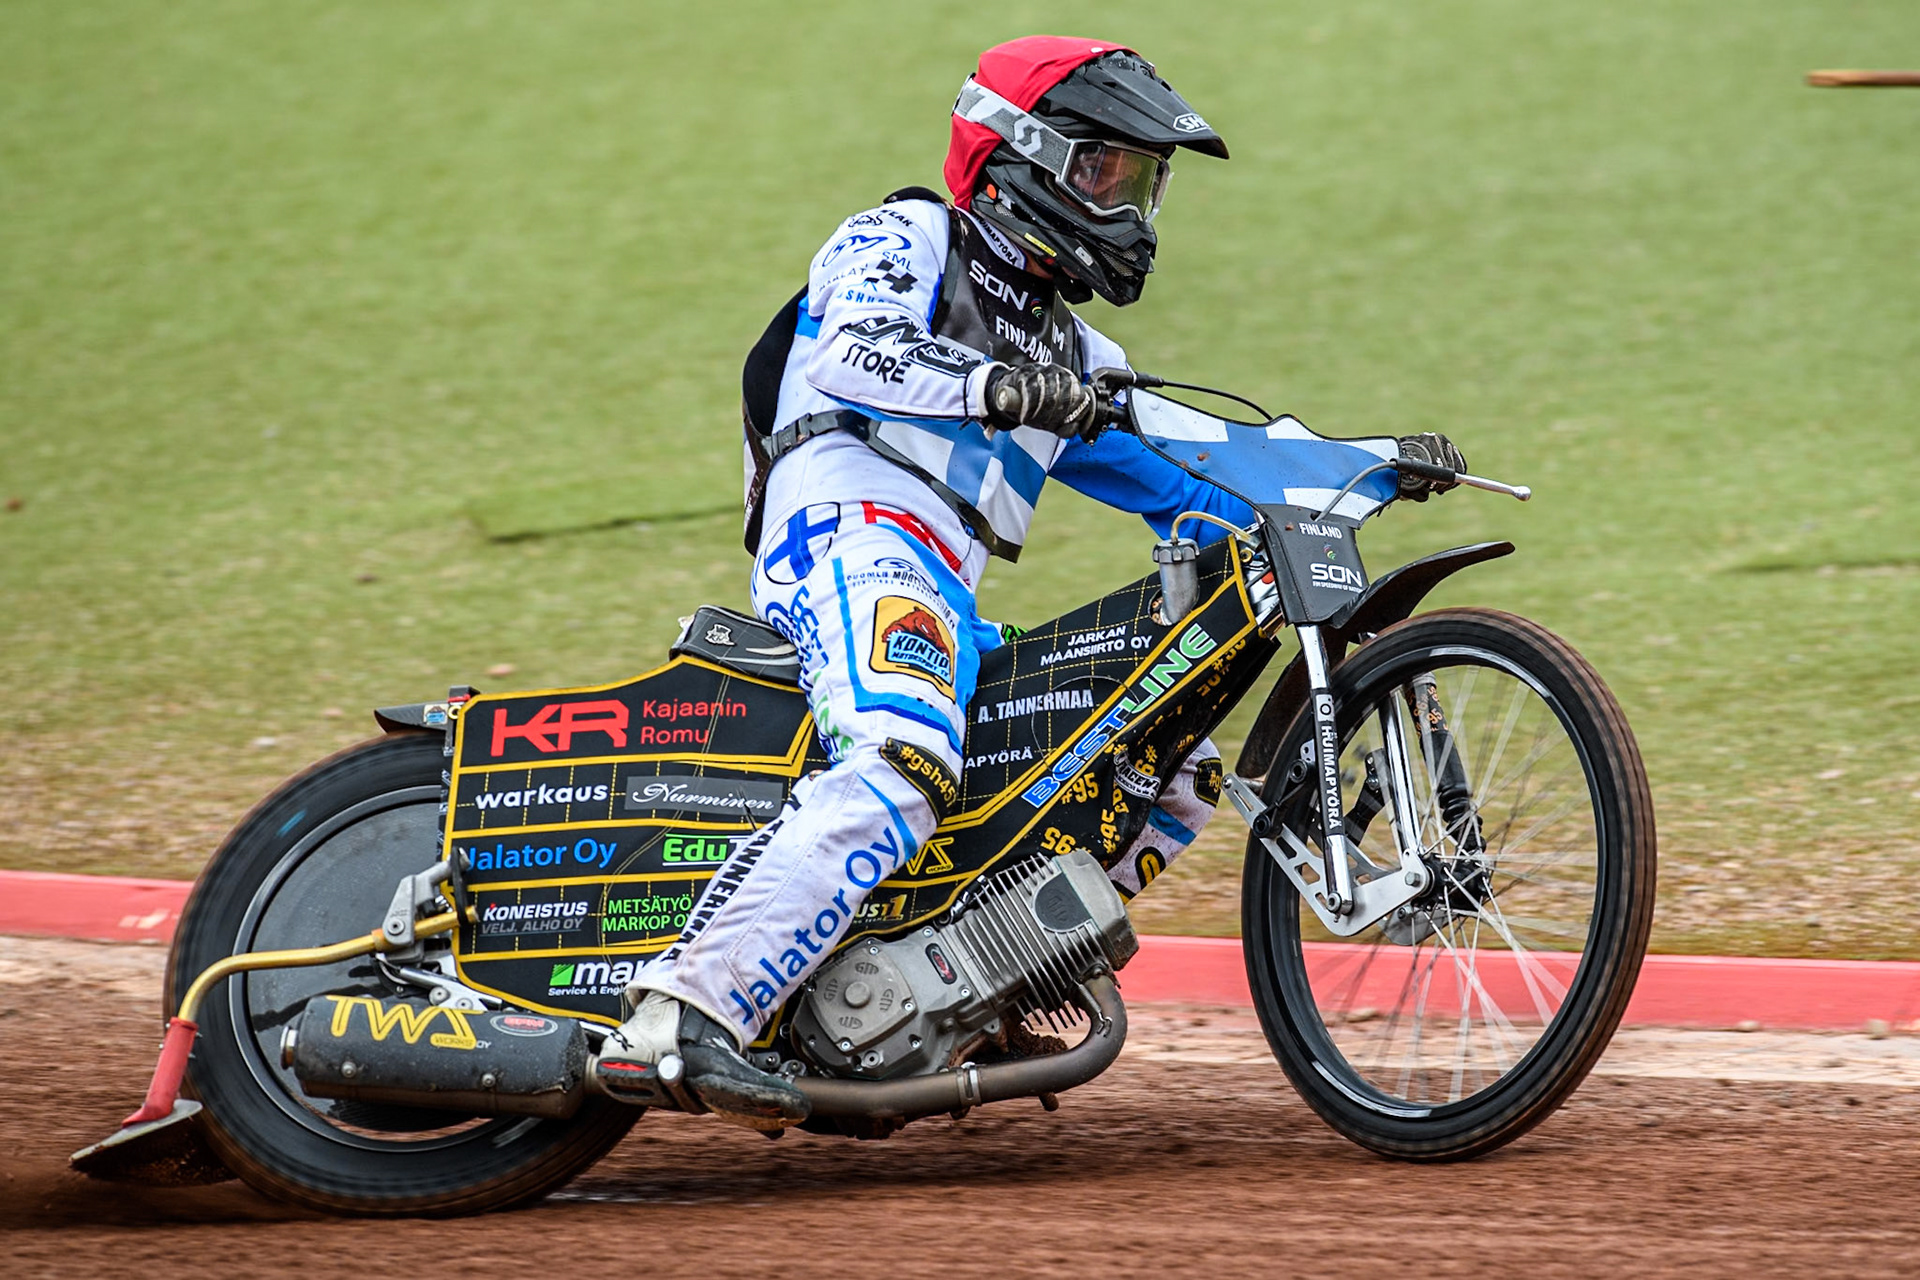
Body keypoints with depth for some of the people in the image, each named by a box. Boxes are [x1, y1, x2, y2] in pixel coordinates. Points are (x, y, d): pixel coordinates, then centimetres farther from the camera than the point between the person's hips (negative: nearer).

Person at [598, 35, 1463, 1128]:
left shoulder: (1071, 355, 34)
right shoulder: (903, 243, 10)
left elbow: (1186, 474, 27)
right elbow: (860, 351, -12)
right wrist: (990, 384, -32)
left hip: (949, 604, 9)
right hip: (854, 526, -9)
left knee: (1185, 770, 7)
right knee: (902, 770, -35)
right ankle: (678, 1019, -47)